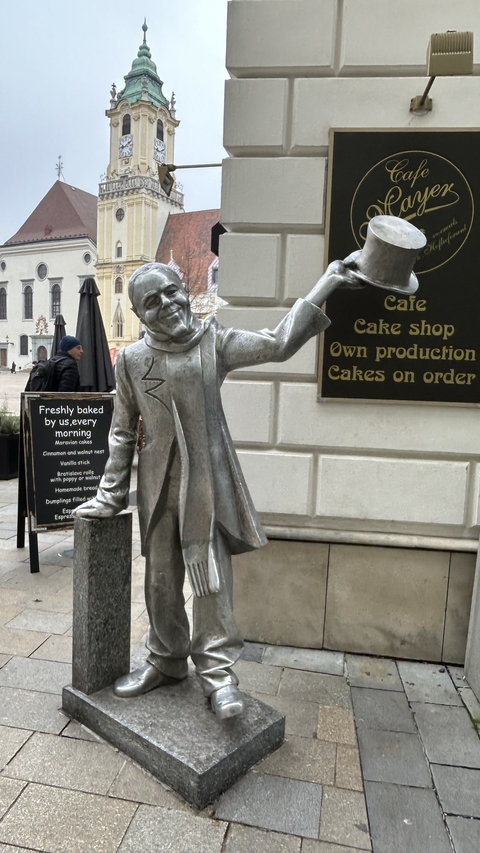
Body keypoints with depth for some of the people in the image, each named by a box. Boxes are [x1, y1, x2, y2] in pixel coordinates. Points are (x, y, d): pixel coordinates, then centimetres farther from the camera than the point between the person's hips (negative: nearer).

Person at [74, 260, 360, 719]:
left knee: (211, 578, 0)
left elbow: (278, 343, -10)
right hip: (159, 484, 3)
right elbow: (123, 431, 7)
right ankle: (166, 660, 36)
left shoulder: (214, 342, -2)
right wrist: (110, 495, 6)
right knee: (161, 581, 14)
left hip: (208, 481, -2)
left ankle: (217, 670, 18)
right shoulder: (131, 359, 2)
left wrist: (327, 282, -13)